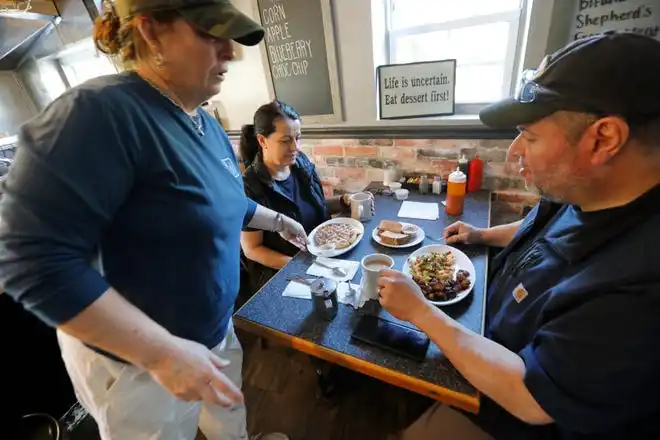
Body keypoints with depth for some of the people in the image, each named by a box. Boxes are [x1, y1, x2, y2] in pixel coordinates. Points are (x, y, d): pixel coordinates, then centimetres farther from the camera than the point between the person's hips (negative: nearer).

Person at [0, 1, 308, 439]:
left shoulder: (209, 126, 1)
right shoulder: (100, 113, -26)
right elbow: (36, 260, -28)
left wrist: (276, 220, 21)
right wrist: (162, 352, -28)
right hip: (137, 359, -7)